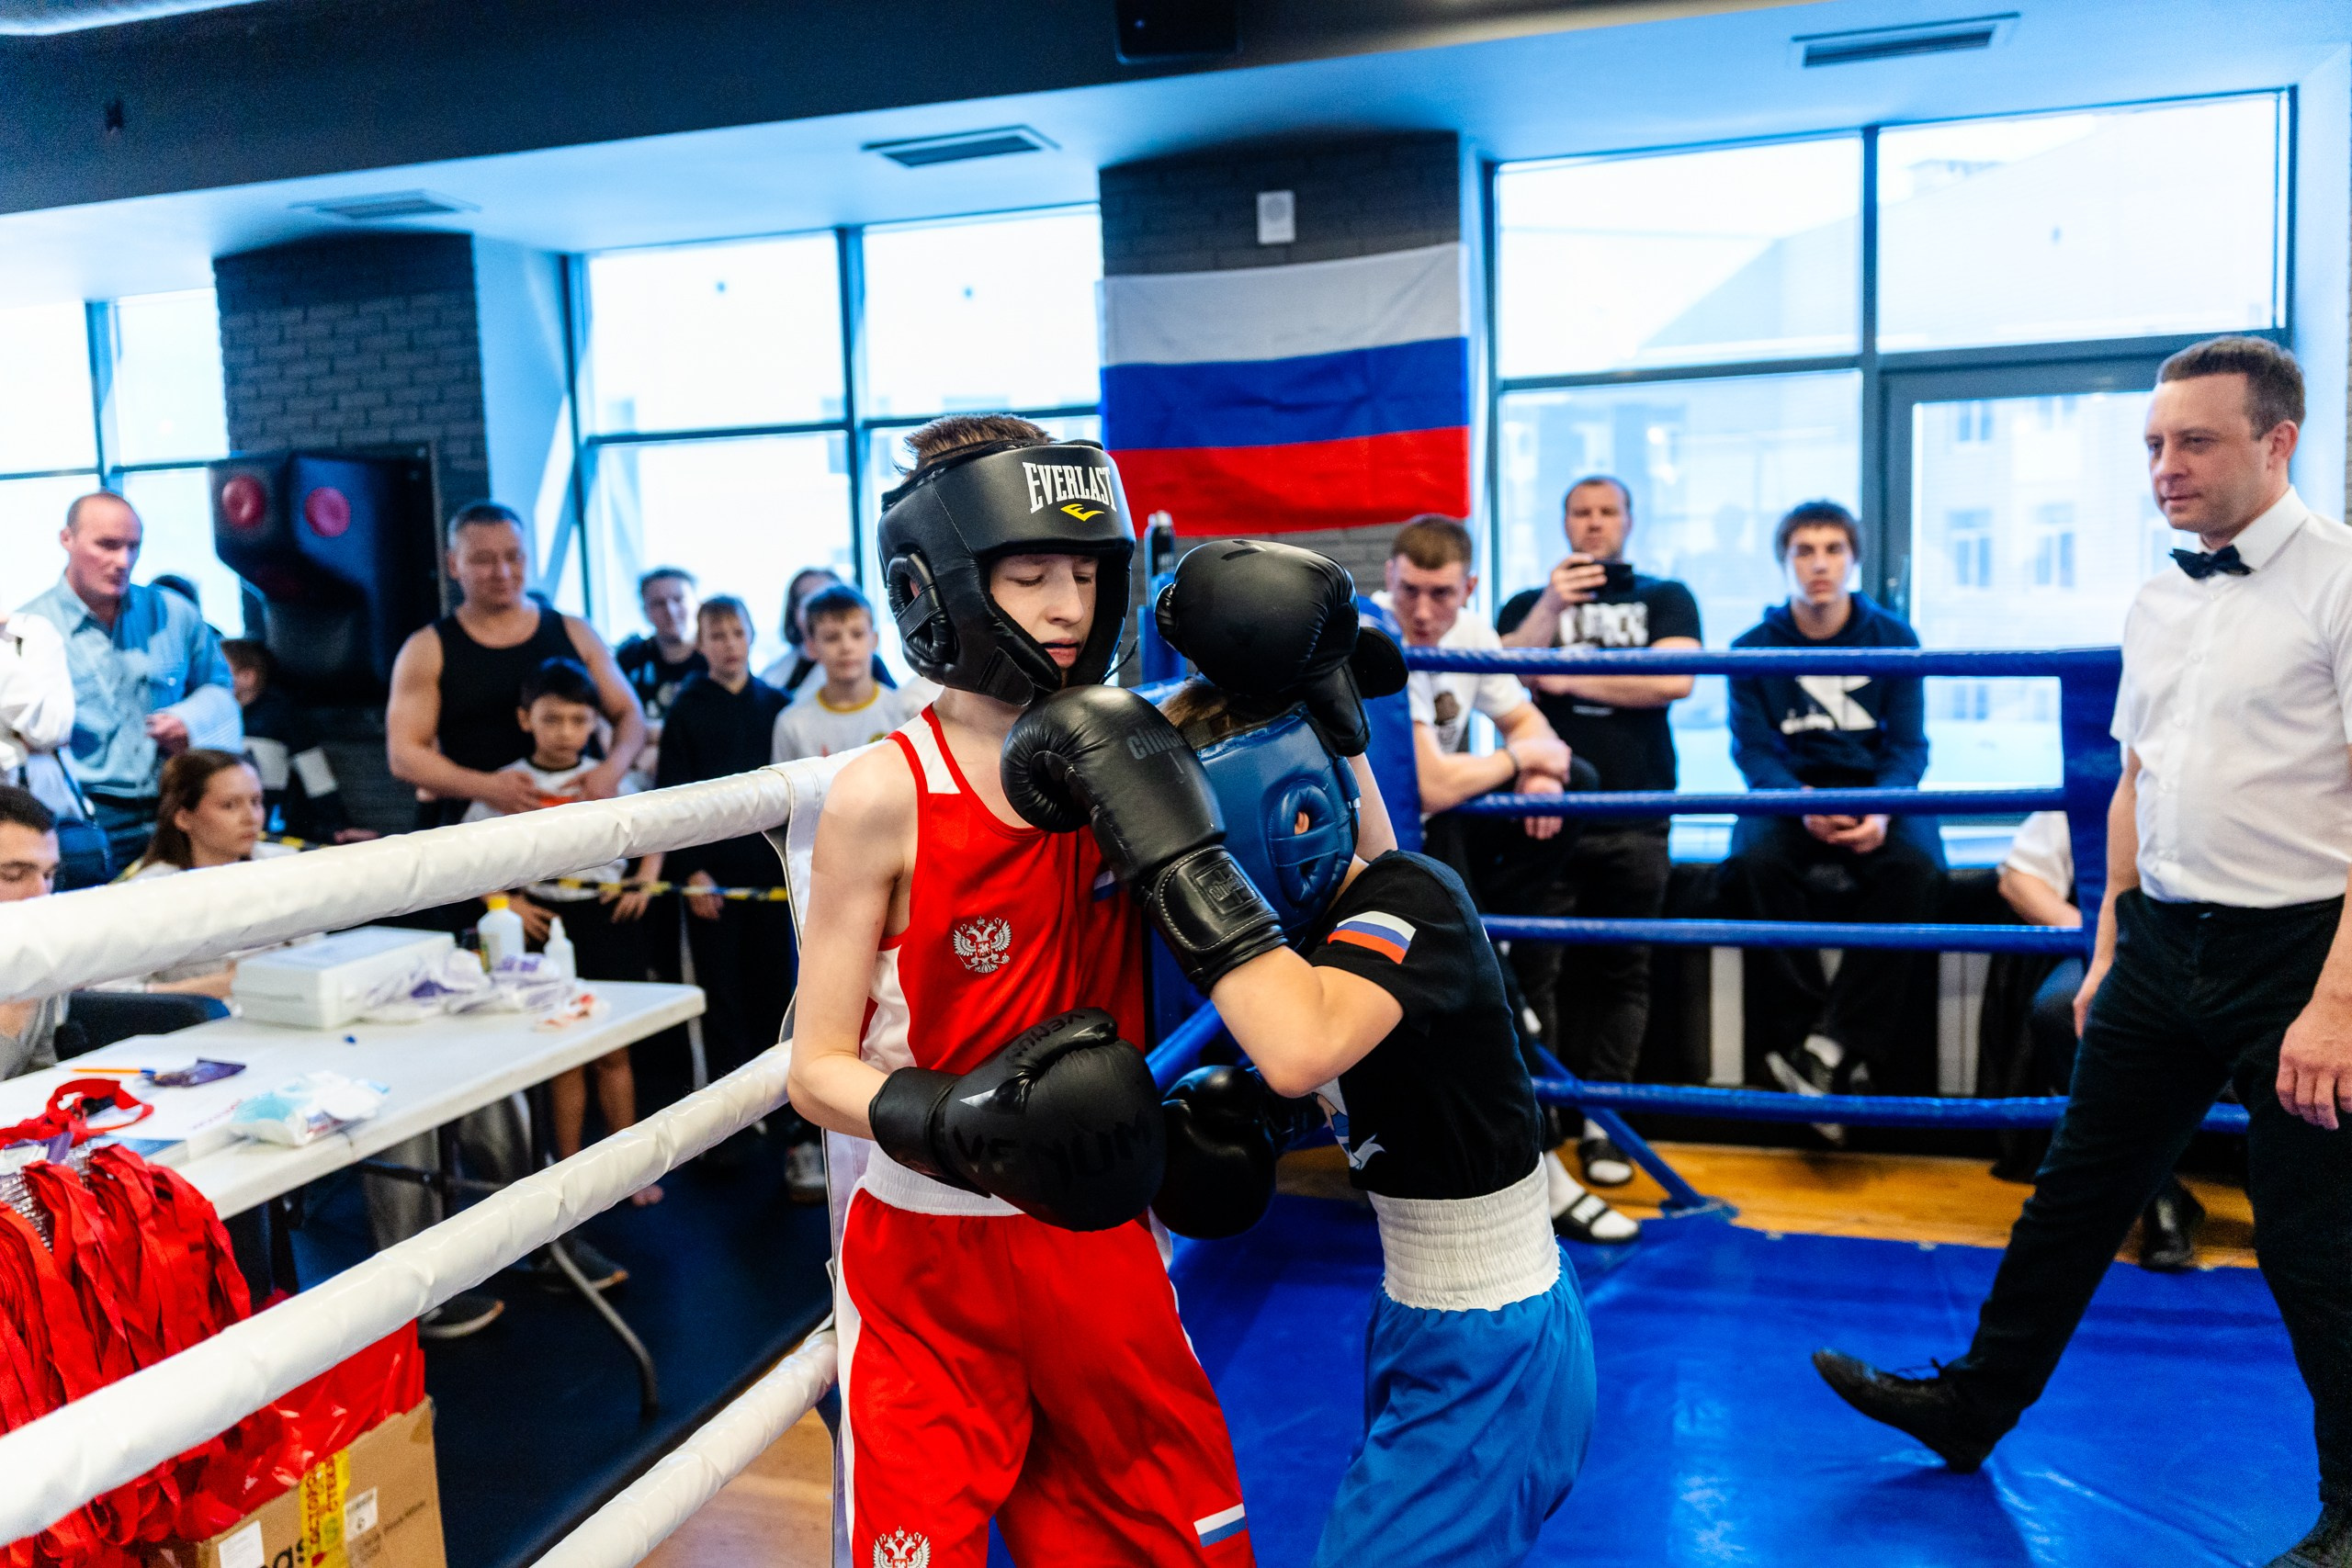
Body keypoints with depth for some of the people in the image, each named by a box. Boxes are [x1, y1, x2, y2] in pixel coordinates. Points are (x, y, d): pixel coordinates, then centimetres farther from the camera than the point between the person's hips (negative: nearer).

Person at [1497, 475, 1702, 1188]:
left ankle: (1601, 1119, 9)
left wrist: (1566, 678, -3)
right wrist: (1552, 605, -12)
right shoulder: (1526, 604, 17)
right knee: (1532, 964, -4)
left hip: (1634, 816, 0)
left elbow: (1674, 680, -4)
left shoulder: (1665, 598, 15)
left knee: (1621, 971, 2)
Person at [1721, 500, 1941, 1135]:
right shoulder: (1753, 648, 4)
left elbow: (1908, 744, 1)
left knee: (1914, 867, -33)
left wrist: (1882, 808, -21)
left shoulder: (1893, 640, 5)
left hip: (1876, 790, 0)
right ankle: (1819, 1024, -28)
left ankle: (1827, 1050, -32)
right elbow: (1753, 749, -2)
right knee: (1756, 862, -34)